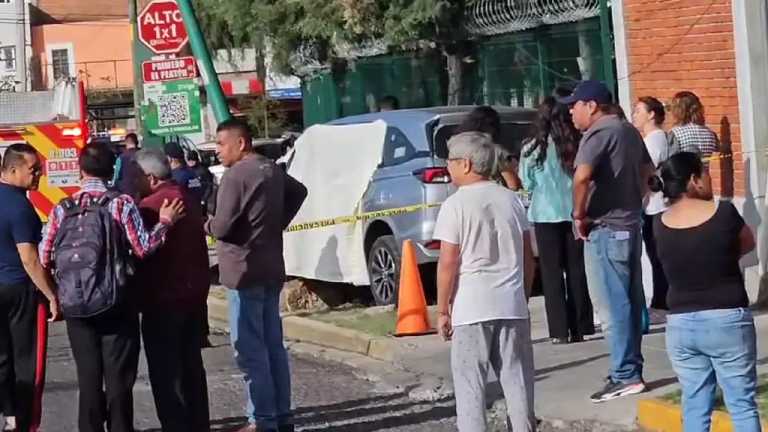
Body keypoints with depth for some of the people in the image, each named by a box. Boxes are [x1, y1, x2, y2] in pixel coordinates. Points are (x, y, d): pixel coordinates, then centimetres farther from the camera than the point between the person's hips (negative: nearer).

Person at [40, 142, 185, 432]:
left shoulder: (62, 209, -2)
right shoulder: (122, 204, -9)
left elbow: (44, 259, -3)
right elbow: (143, 248, -14)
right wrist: (165, 222, 1)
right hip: (117, 303, -2)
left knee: (88, 376, 11)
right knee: (119, 377, 6)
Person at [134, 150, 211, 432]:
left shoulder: (151, 206, -17)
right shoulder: (188, 200, 10)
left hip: (163, 301, -9)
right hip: (195, 295, 9)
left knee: (166, 372, -2)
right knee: (191, 366, 16)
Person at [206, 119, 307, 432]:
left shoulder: (236, 175, -16)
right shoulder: (271, 170, 12)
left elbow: (222, 227, -18)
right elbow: (299, 192, 30)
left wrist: (206, 224, 4)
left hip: (246, 272, -9)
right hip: (271, 269, 9)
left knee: (250, 350, -4)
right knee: (273, 345, 13)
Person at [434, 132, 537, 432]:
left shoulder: (455, 205, -8)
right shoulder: (511, 200, 7)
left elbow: (447, 263, -10)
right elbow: (527, 256, 11)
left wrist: (442, 310, -2)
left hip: (471, 307, -5)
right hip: (512, 304, 5)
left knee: (470, 384, 1)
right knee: (516, 378, 10)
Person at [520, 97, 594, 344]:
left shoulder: (533, 149, -9)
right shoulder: (578, 146, -5)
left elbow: (527, 183, 0)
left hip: (546, 215, -2)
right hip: (574, 213, 2)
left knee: (552, 273, 4)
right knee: (576, 270, 11)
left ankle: (560, 331, 1)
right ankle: (579, 329, 13)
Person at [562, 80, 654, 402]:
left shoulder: (598, 133, -15)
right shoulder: (628, 130, 15)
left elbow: (582, 176, -30)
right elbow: (647, 169, 28)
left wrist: (579, 214, -17)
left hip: (605, 228, -10)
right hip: (630, 223, 10)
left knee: (612, 303, -7)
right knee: (630, 300, 13)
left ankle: (625, 376, -7)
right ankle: (632, 369, 19)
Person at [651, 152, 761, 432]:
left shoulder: (660, 225, -1)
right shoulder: (724, 212, -9)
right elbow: (748, 244, 9)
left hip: (681, 324, 3)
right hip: (728, 320, -3)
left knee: (694, 405, 9)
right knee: (742, 403, 4)